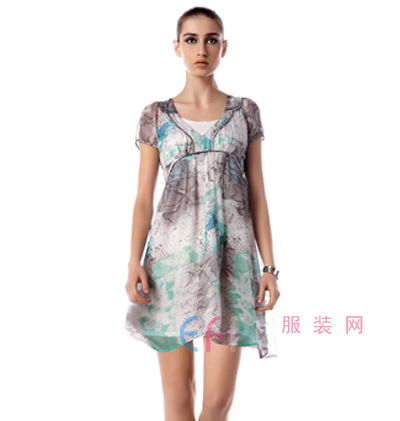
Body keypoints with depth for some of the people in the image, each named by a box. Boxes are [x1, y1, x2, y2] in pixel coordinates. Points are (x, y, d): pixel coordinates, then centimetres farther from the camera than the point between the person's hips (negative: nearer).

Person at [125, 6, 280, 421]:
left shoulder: (245, 111, 9)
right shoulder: (156, 115, 8)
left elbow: (257, 193, 8)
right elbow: (144, 197, 5)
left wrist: (269, 265, 1)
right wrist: (134, 263, -8)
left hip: (232, 254, 0)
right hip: (173, 252, 0)